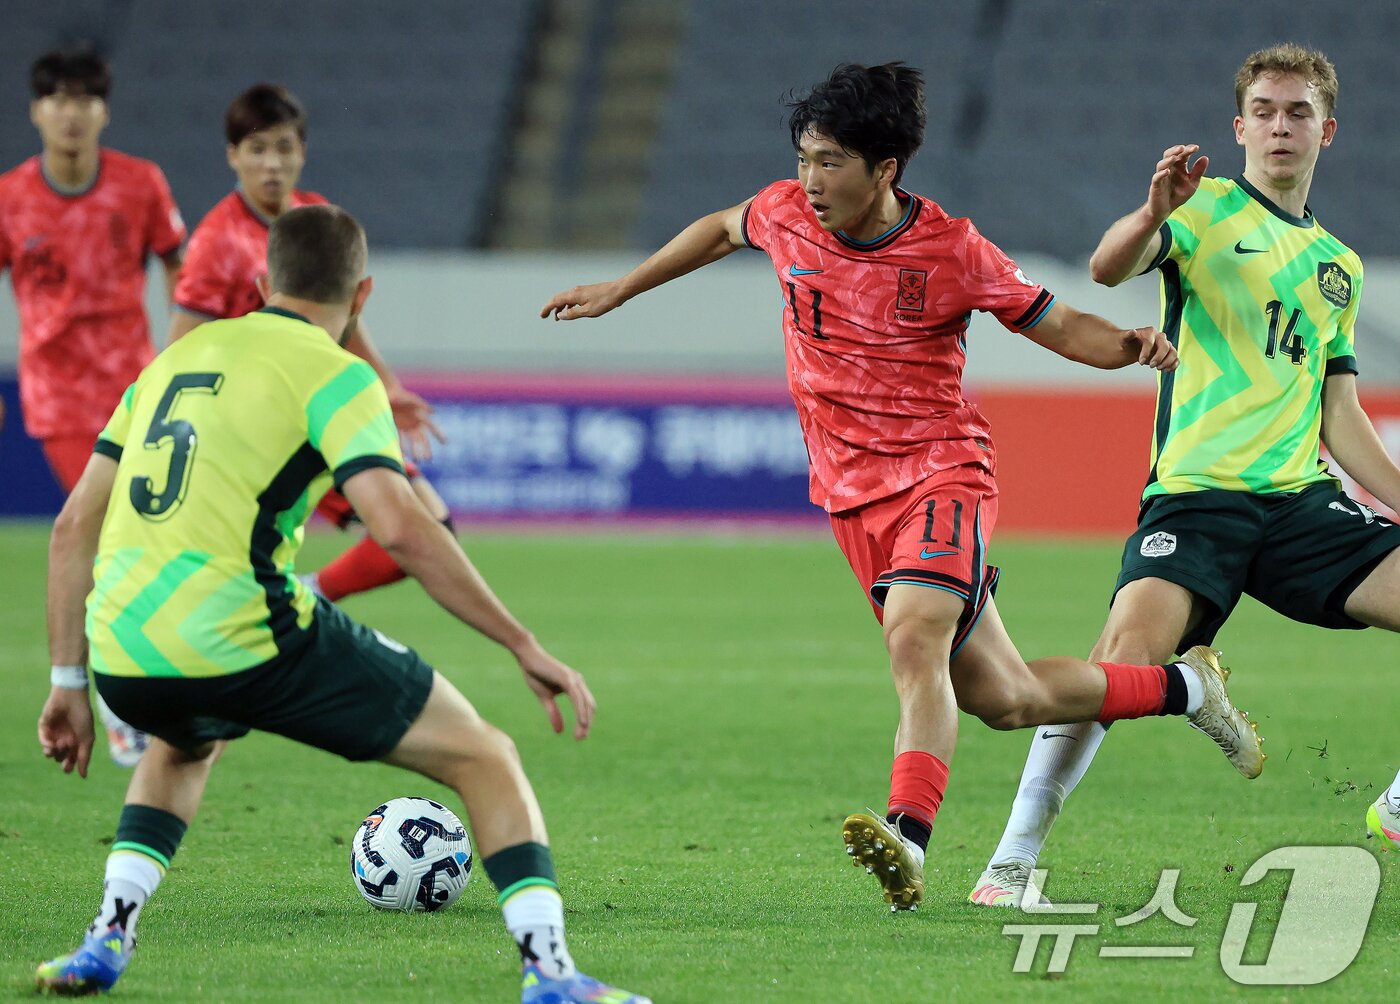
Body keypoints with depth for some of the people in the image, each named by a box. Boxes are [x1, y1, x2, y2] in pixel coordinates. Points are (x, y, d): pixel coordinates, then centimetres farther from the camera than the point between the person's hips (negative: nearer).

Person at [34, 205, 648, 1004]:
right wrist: (526, 647, -9)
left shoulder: (178, 358, 20)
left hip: (123, 657, 6)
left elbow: (75, 524, 20)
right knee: (485, 759, 6)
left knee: (183, 747, 42)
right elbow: (402, 528, -14)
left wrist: (69, 682, 25)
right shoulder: (333, 373, 1)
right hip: (246, 640, -6)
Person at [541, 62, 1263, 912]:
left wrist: (1131, 346, -22)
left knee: (914, 640, -32)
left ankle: (908, 841, -40)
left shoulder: (952, 250, -12)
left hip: (942, 469, -4)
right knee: (1003, 700, 7)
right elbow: (722, 230, 22)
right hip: (854, 492, 4)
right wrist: (619, 291, 27)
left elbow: (1056, 324, -3)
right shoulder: (787, 217, -2)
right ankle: (1184, 688, 29)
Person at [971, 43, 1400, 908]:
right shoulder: (1210, 208, 5)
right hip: (1196, 491, -5)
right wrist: (1156, 215, -35)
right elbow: (1109, 268, -14)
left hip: (1302, 498, 5)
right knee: (1129, 652, -26)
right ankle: (1015, 855, -17)